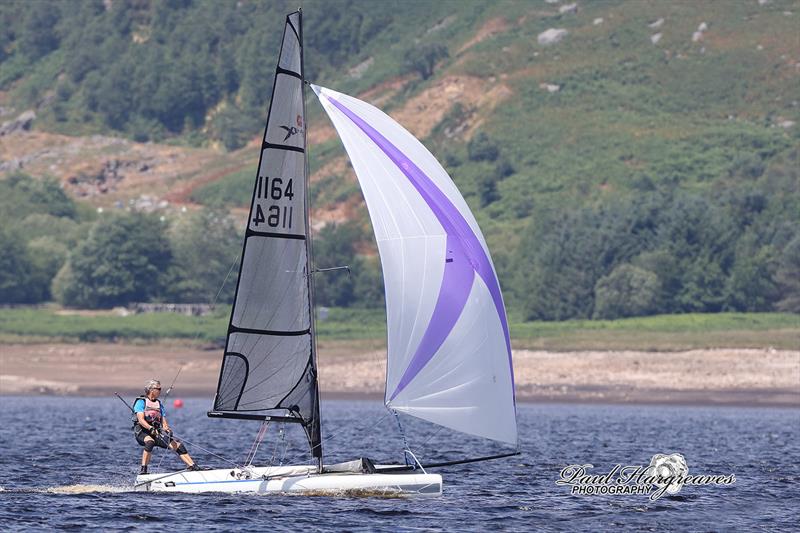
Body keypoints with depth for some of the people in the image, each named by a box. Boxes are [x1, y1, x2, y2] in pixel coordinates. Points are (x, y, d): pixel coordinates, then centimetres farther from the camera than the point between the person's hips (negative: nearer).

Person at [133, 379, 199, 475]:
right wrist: (151, 428, -30)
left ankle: (193, 467, -10)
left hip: (156, 433, 6)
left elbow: (163, 421, 11)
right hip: (142, 432, -6)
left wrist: (167, 429, -11)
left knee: (178, 445, -7)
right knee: (150, 442, -40)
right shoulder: (141, 402, -1)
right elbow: (141, 420, -14)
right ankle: (143, 470, -36)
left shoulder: (159, 404, 18)